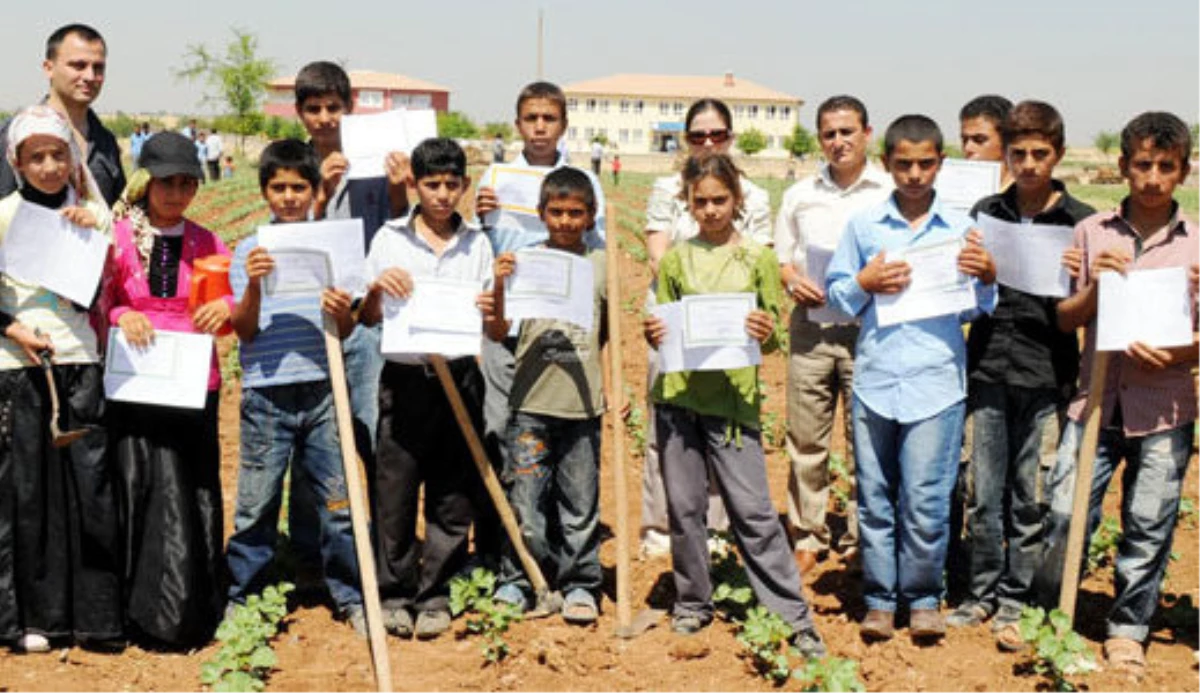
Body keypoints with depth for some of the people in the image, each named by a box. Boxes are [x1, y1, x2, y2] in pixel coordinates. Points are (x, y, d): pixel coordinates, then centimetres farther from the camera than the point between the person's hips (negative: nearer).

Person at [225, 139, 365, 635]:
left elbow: (344, 331, 7)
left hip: (322, 390, 1)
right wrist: (253, 284, -18)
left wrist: (342, 312, -16)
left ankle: (350, 595, 17)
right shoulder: (250, 250, 4)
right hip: (267, 393, -1)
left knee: (338, 497, 4)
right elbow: (245, 330, -1)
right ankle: (240, 597, 19)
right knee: (256, 503, 4)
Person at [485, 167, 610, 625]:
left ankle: (580, 584, 19)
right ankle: (515, 582, 14)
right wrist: (498, 286, -19)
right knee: (524, 496, -1)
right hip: (532, 401, -1)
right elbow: (498, 333, -4)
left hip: (583, 402, 1)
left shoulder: (600, 264, 7)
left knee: (580, 500, 7)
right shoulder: (525, 261, 1)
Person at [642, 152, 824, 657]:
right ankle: (693, 602, 23)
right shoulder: (675, 260, 9)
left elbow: (774, 335, 4)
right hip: (678, 395, 2)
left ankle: (793, 612, 2)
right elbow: (664, 327, 14)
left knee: (752, 509, -4)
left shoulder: (758, 259, 4)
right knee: (684, 507, 7)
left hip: (733, 397, -2)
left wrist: (766, 335, -19)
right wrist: (653, 336, -8)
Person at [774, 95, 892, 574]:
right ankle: (807, 538, 17)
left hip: (869, 330, -3)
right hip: (811, 327, 3)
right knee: (805, 439, 6)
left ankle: (861, 540, 13)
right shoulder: (800, 195, 13)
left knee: (866, 442, 0)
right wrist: (792, 281, -3)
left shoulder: (890, 194, 2)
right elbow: (780, 258, 18)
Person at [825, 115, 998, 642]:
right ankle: (879, 599, 20)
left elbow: (975, 309, 12)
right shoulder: (863, 224, 7)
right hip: (874, 377, 1)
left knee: (926, 502, -3)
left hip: (936, 383, -1)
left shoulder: (960, 229, 6)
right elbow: (835, 292, 10)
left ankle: (924, 597, 16)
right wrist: (865, 284, -9)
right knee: (874, 498, 8)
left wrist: (988, 276, -8)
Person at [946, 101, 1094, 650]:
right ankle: (981, 594, 20)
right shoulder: (985, 213, 7)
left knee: (1030, 497, 5)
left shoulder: (1081, 222, 2)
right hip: (988, 369, 2)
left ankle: (1014, 602, 17)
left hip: (1045, 375, -1)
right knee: (984, 493, 6)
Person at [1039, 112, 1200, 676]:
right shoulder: (1092, 232, 3)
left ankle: (1127, 630, 24)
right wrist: (1095, 285, -12)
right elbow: (1065, 320, 7)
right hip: (1096, 399, 0)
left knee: (1148, 527, 7)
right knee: (1065, 514, -2)